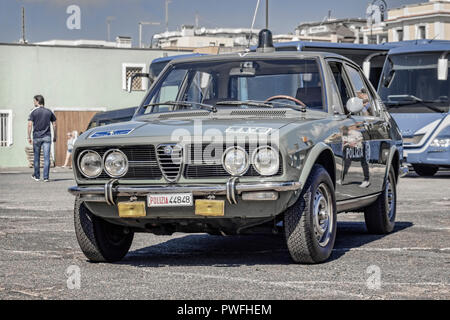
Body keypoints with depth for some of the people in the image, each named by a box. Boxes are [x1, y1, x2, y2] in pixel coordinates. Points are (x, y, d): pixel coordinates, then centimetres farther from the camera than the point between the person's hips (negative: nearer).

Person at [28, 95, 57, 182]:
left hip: (37, 137, -1)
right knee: (46, 157, -3)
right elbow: (54, 124, 7)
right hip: (47, 137, 1)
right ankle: (46, 177, -9)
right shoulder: (49, 112, 6)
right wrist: (55, 136, 14)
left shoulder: (33, 112, -2)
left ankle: (37, 176, 22)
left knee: (36, 157, 12)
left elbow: (30, 125, -8)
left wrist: (29, 137, -5)